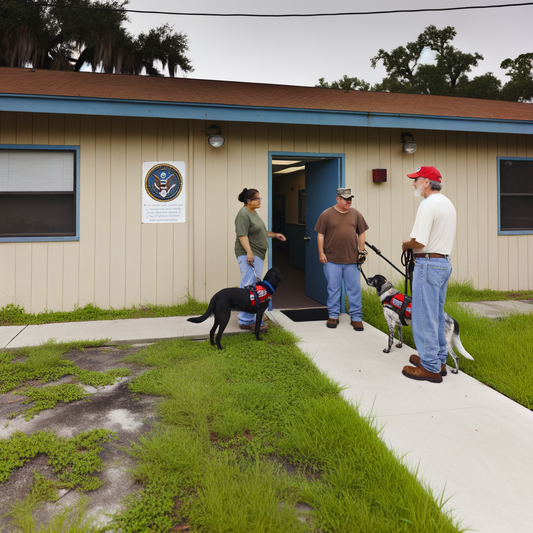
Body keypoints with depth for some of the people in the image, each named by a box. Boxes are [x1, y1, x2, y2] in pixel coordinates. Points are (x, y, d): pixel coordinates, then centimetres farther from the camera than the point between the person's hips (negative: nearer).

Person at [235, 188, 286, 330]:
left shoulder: (253, 213, 19)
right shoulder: (243, 214, -12)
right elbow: (242, 235, -20)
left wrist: (274, 235, 24)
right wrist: (249, 252, -27)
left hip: (256, 254, 10)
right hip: (249, 255, -10)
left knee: (247, 286, 12)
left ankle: (250, 317, 17)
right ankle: (246, 321, -9)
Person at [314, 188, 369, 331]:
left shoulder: (355, 214, 9)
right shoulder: (327, 214, 1)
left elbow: (362, 233, 13)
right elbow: (320, 235, 3)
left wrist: (361, 251, 6)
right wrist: (321, 253, -3)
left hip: (352, 260, 2)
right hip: (332, 260, -2)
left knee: (354, 289, 3)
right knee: (333, 289, 6)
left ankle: (356, 318, 13)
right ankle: (333, 316, 19)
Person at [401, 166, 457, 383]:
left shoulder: (428, 205, -16)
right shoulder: (448, 203, 15)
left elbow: (419, 242, -23)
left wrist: (405, 245, -3)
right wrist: (411, 244, 12)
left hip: (428, 264, -10)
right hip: (444, 262, 10)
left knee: (423, 316, -3)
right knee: (436, 315, 17)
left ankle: (430, 368, 3)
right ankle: (438, 359, 27)